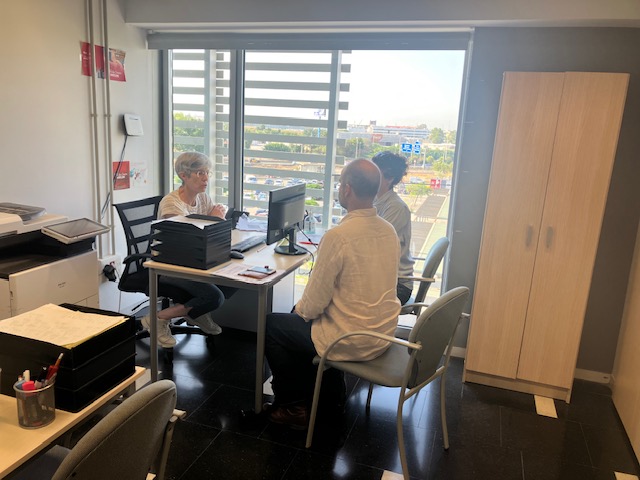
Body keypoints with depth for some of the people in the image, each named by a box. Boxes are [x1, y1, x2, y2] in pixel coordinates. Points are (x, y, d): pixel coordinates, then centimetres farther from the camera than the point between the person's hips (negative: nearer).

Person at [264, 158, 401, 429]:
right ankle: (332, 392, 36)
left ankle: (291, 406, 21)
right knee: (299, 318, 29)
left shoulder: (338, 236, -25)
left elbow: (314, 304, -18)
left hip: (353, 343, -8)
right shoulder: (389, 231, 0)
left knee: (270, 325, 11)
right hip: (383, 335, 8)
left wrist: (300, 309, 5)